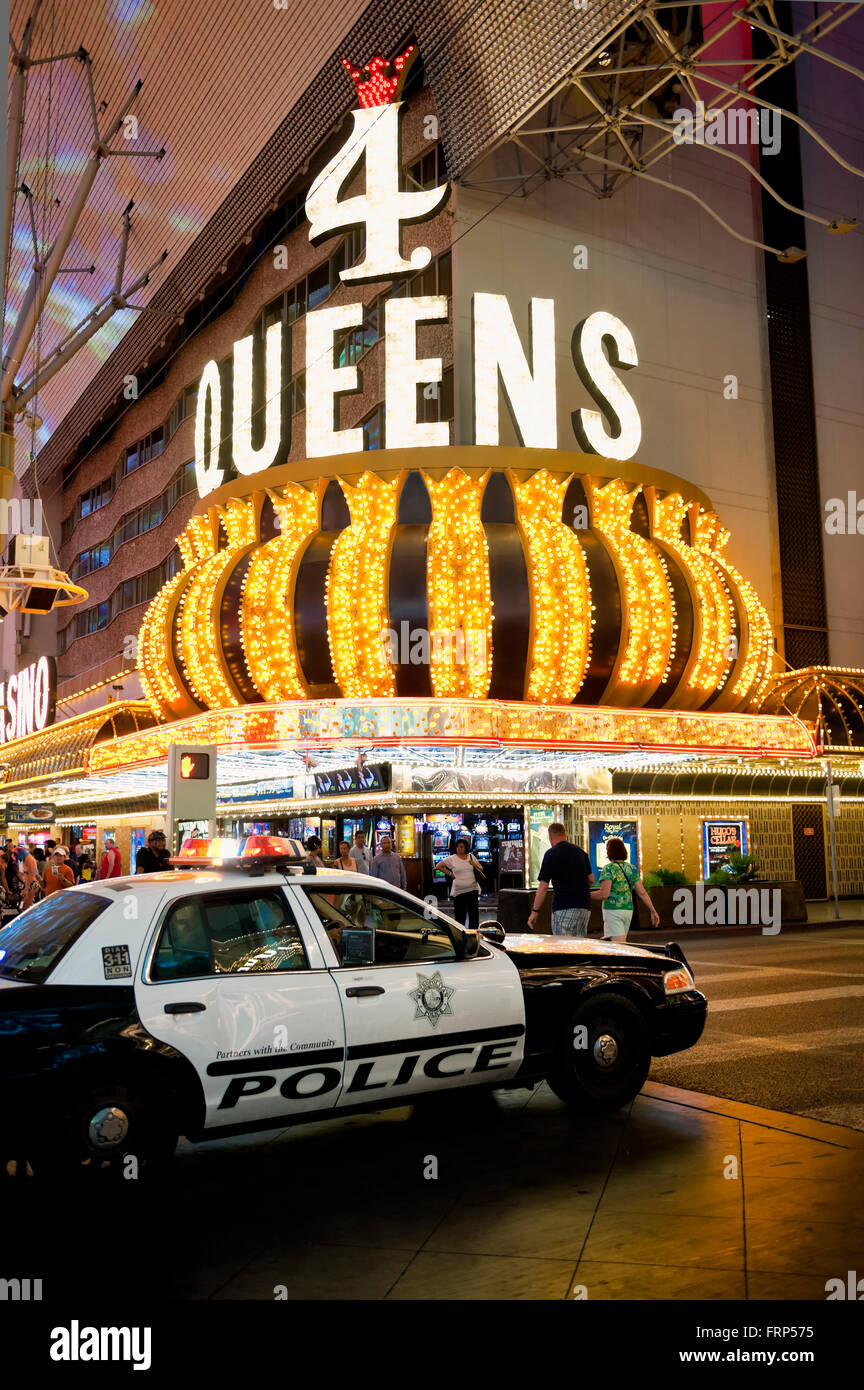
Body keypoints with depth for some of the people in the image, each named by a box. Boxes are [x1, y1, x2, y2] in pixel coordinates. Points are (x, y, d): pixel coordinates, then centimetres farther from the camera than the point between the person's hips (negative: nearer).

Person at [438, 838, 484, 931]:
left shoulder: (471, 857, 9)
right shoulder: (452, 859, -1)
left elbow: (481, 869, 16)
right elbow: (439, 866, 1)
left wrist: (474, 864, -5)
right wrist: (449, 874, -2)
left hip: (473, 889, 3)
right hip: (458, 891, -3)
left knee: (474, 912, 1)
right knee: (460, 913, 1)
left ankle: (474, 931, 8)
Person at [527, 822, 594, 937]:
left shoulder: (551, 853, -6)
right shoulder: (580, 851, 12)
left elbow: (543, 886, -9)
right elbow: (591, 879, 17)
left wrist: (534, 911, -3)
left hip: (564, 907, -6)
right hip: (584, 906, 6)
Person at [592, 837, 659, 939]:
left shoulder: (609, 868, -10)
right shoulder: (631, 868, 8)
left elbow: (605, 894, -19)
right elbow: (642, 893, 5)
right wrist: (653, 911, 9)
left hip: (612, 911, -7)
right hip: (628, 909, 7)